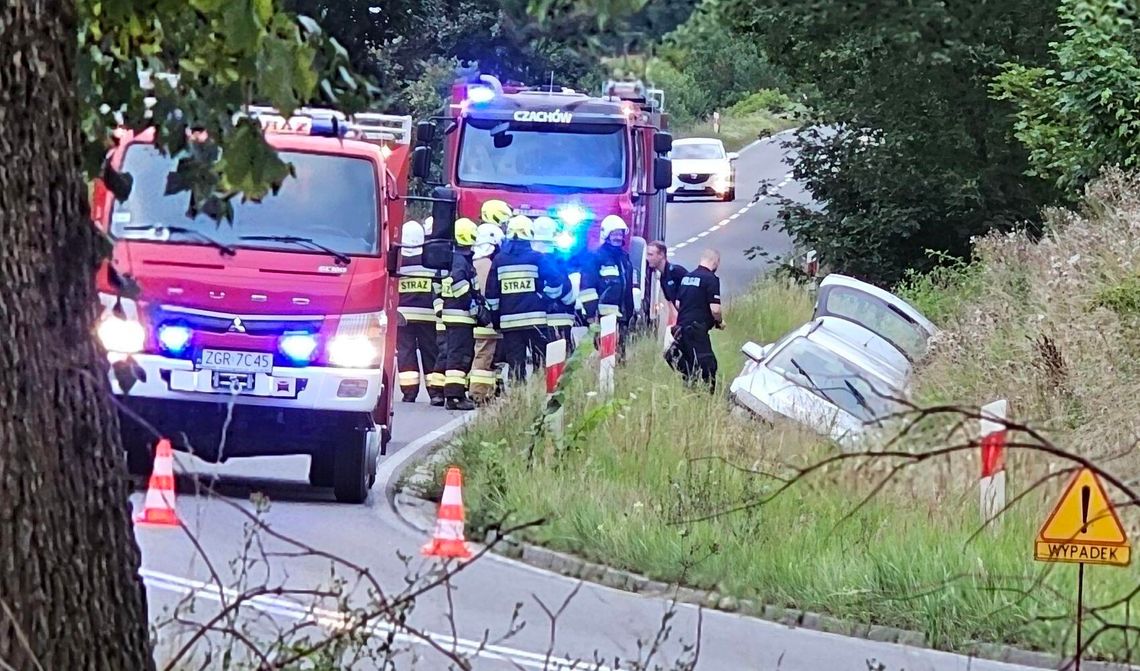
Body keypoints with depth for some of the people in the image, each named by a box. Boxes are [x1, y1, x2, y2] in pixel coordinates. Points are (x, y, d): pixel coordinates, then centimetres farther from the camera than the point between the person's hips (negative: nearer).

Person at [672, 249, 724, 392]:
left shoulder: (687, 277, 15)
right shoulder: (711, 279, -10)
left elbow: (677, 304, 19)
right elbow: (715, 309, -15)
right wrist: (720, 322, 3)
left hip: (681, 325, 8)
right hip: (697, 330, -8)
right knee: (708, 365, -8)